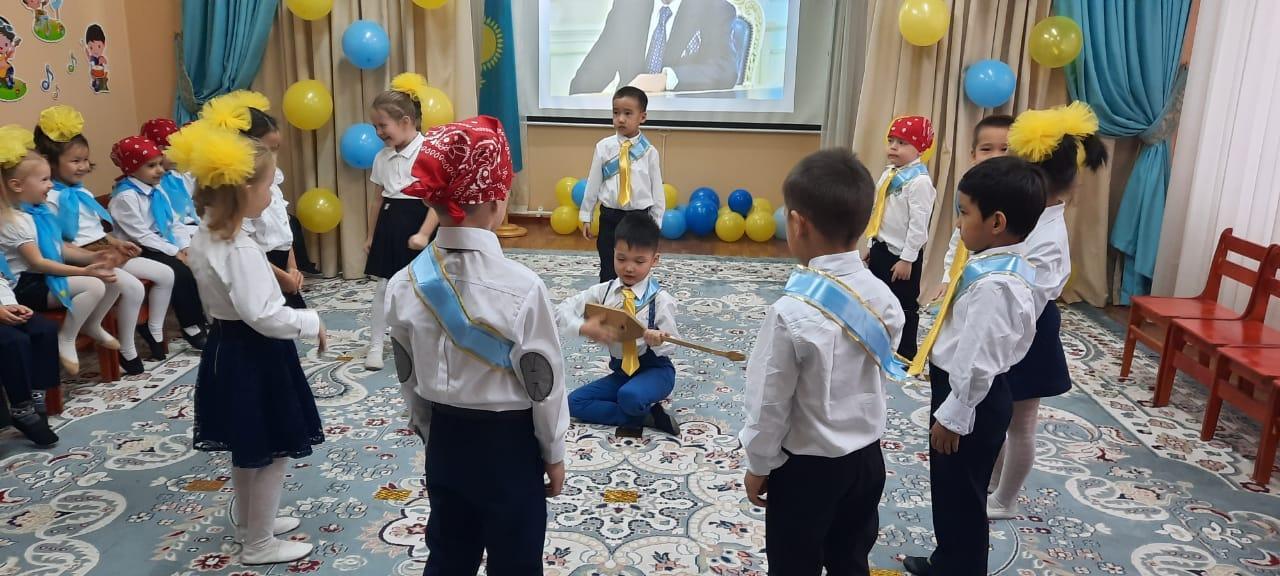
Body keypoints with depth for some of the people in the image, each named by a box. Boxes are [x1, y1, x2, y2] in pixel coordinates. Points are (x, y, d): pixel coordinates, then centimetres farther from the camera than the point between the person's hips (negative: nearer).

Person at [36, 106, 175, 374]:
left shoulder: (84, 193, 15)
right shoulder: (51, 198, -12)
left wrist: (117, 243, 8)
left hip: (108, 253, 9)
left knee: (165, 274, 3)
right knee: (133, 287, -30)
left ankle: (154, 331, 17)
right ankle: (126, 350, -12)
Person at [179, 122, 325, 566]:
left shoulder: (205, 237, 3)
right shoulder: (240, 249, -26)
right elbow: (262, 315, -28)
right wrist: (311, 323, -17)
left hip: (227, 348, 10)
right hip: (254, 357, -10)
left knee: (248, 450, 25)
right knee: (271, 454, 6)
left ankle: (247, 520, 42)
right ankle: (259, 544, 20)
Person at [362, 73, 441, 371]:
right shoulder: (382, 157, 7)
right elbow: (380, 198, 14)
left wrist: (424, 233, -24)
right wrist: (371, 234, 16)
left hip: (418, 223, -6)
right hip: (390, 224, 6)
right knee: (384, 287, 8)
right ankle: (375, 345, 17)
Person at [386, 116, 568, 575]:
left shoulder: (404, 284, -10)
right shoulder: (521, 287, -24)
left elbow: (408, 379, 2)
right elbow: (543, 384, -15)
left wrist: (432, 435, 17)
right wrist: (554, 455, 0)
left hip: (445, 441, 5)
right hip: (509, 445, -4)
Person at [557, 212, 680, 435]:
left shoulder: (660, 299, -15)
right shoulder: (603, 291, -4)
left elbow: (670, 346, -12)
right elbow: (563, 310, -9)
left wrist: (657, 341, -36)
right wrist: (584, 328, -29)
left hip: (655, 369, -6)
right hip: (621, 369, 6)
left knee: (630, 397, -38)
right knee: (575, 403, -9)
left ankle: (641, 409, -2)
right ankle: (647, 416, -9)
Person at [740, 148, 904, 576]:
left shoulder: (793, 312, -26)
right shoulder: (884, 298, -9)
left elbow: (770, 402, -17)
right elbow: (880, 377, 3)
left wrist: (758, 466, -3)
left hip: (807, 467, -5)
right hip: (867, 457, 6)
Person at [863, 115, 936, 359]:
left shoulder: (919, 181, -19)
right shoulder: (889, 174, 8)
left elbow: (919, 223, -21)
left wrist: (907, 258, -21)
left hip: (902, 253, -9)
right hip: (881, 248, 9)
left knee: (904, 305, 4)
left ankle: (906, 356, 17)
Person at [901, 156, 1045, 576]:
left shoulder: (996, 283, -29)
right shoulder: (1002, 267, 3)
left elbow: (981, 361, -27)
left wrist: (952, 415, -19)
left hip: (970, 399, -10)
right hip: (962, 389, 10)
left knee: (961, 497, 9)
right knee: (950, 491, 26)